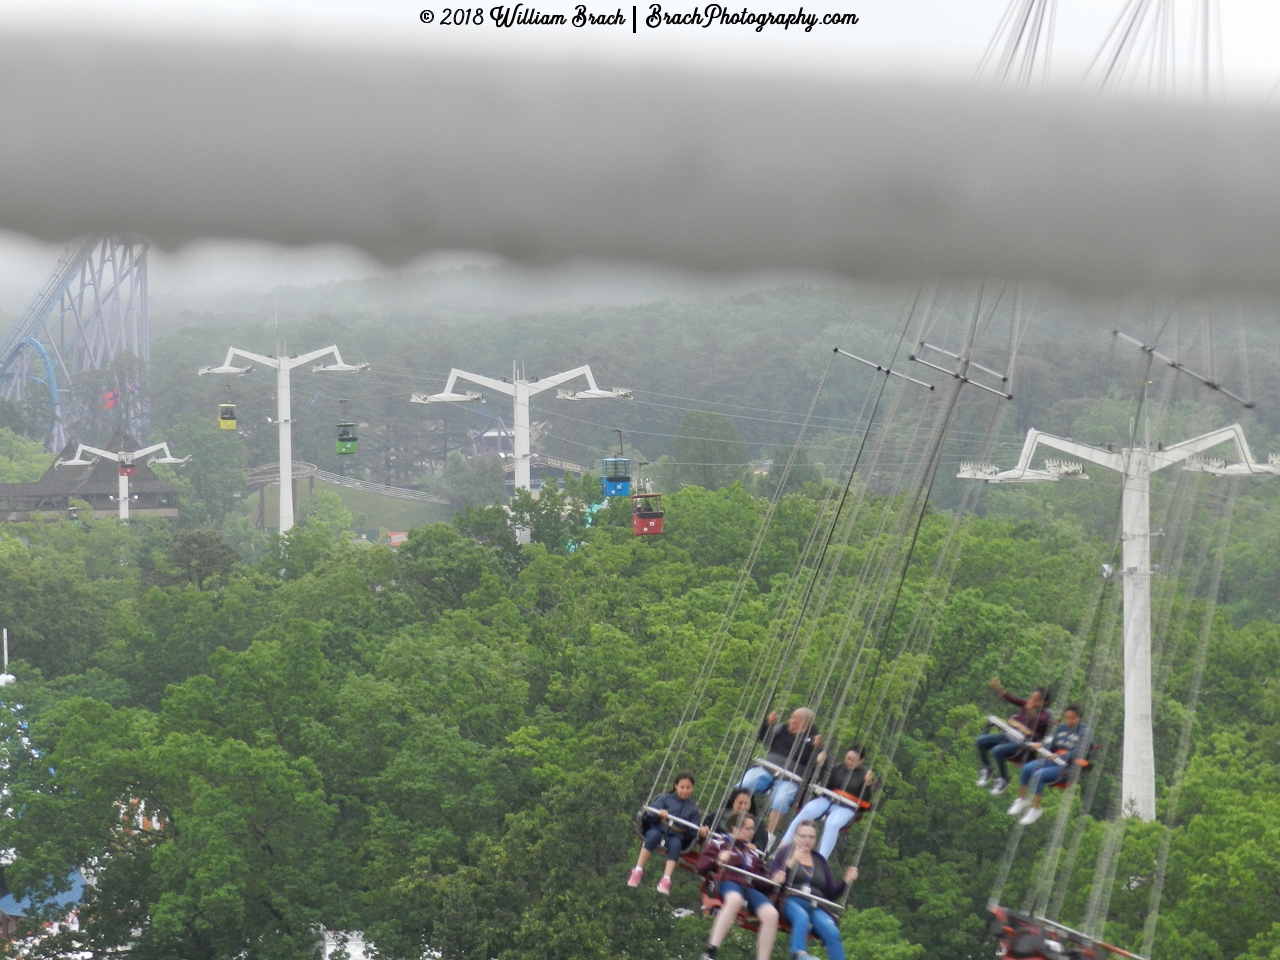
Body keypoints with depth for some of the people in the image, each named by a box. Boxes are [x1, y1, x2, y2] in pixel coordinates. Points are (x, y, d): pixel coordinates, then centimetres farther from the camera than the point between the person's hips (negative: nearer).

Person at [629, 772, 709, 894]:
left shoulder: (693, 809, 17)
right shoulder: (666, 799, 12)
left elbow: (692, 831, 10)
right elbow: (650, 812, 1)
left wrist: (700, 831, -11)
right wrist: (659, 813, -20)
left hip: (676, 837, 1)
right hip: (658, 829, -1)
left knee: (675, 844, -35)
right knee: (654, 834, -36)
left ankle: (666, 880, -46)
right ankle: (638, 871, -34)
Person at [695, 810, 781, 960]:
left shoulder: (754, 853, 33)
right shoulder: (718, 843, 19)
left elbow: (762, 880, 32)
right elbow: (702, 867, 8)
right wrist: (717, 862, -12)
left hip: (750, 889, 5)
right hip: (727, 883, -5)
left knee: (771, 914, -28)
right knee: (735, 899, -43)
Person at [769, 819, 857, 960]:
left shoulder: (820, 860, 26)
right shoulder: (785, 852, 15)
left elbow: (831, 893, 23)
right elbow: (773, 879, 1)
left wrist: (845, 882, 6)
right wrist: (790, 864, -12)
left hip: (815, 907, 4)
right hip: (791, 901, -4)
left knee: (832, 931, -29)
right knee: (802, 917, -41)